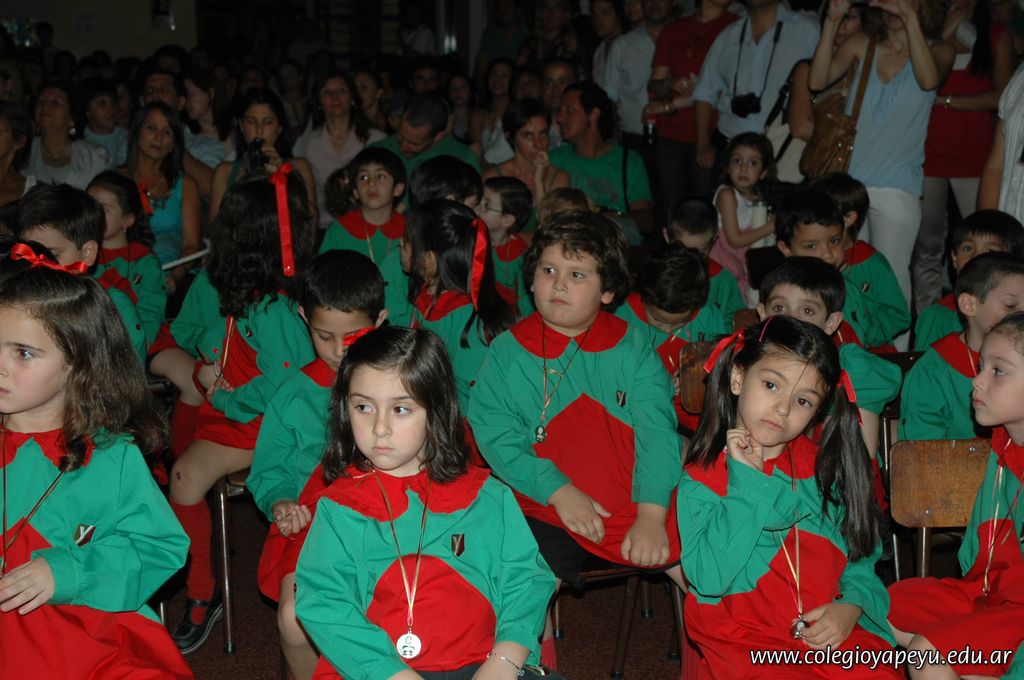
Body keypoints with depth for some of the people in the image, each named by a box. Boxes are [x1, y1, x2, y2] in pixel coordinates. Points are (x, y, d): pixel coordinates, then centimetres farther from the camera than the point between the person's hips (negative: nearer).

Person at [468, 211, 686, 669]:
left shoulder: (632, 348, 4)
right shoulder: (507, 352, 1)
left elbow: (657, 431, -5)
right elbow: (496, 436, -7)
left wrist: (651, 513, -17)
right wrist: (558, 490, -18)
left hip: (640, 507, 1)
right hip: (548, 509, -1)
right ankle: (539, 657, 7)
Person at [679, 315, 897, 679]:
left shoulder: (825, 468, 11)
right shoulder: (701, 480, -2)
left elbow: (861, 553, 12)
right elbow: (708, 579, -15)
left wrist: (851, 605, -9)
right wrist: (747, 481, -13)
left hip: (831, 633, 3)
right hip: (747, 641, -3)